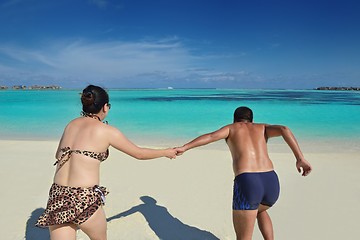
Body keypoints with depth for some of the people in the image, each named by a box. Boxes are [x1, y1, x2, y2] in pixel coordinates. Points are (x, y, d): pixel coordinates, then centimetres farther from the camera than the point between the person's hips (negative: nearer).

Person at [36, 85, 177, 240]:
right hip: (85, 199, -4)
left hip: (57, 196, 5)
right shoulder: (107, 131, -5)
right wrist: (167, 152, 19)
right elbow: (139, 154, 5)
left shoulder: (71, 124, 9)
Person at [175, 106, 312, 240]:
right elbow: (284, 129, 5)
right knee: (259, 210, 39)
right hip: (271, 184, 4)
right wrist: (301, 159, 1)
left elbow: (210, 136, 0)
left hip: (246, 184, -4)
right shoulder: (262, 128, 26)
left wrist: (183, 148, -4)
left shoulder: (231, 128, 19)